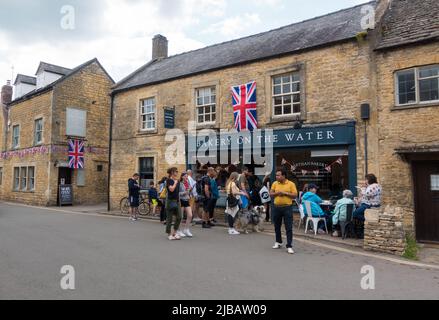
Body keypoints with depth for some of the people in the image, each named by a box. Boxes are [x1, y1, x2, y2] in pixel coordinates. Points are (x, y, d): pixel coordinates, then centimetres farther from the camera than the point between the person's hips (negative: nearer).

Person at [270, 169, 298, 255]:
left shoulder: (291, 184, -4)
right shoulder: (275, 184, 5)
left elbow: (295, 195, -7)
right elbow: (271, 194, 7)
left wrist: (285, 193, -17)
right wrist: (277, 193, -12)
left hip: (287, 207, -4)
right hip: (277, 207, 4)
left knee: (289, 228, -4)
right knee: (277, 226, 15)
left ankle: (289, 246, 0)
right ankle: (278, 242, 34)